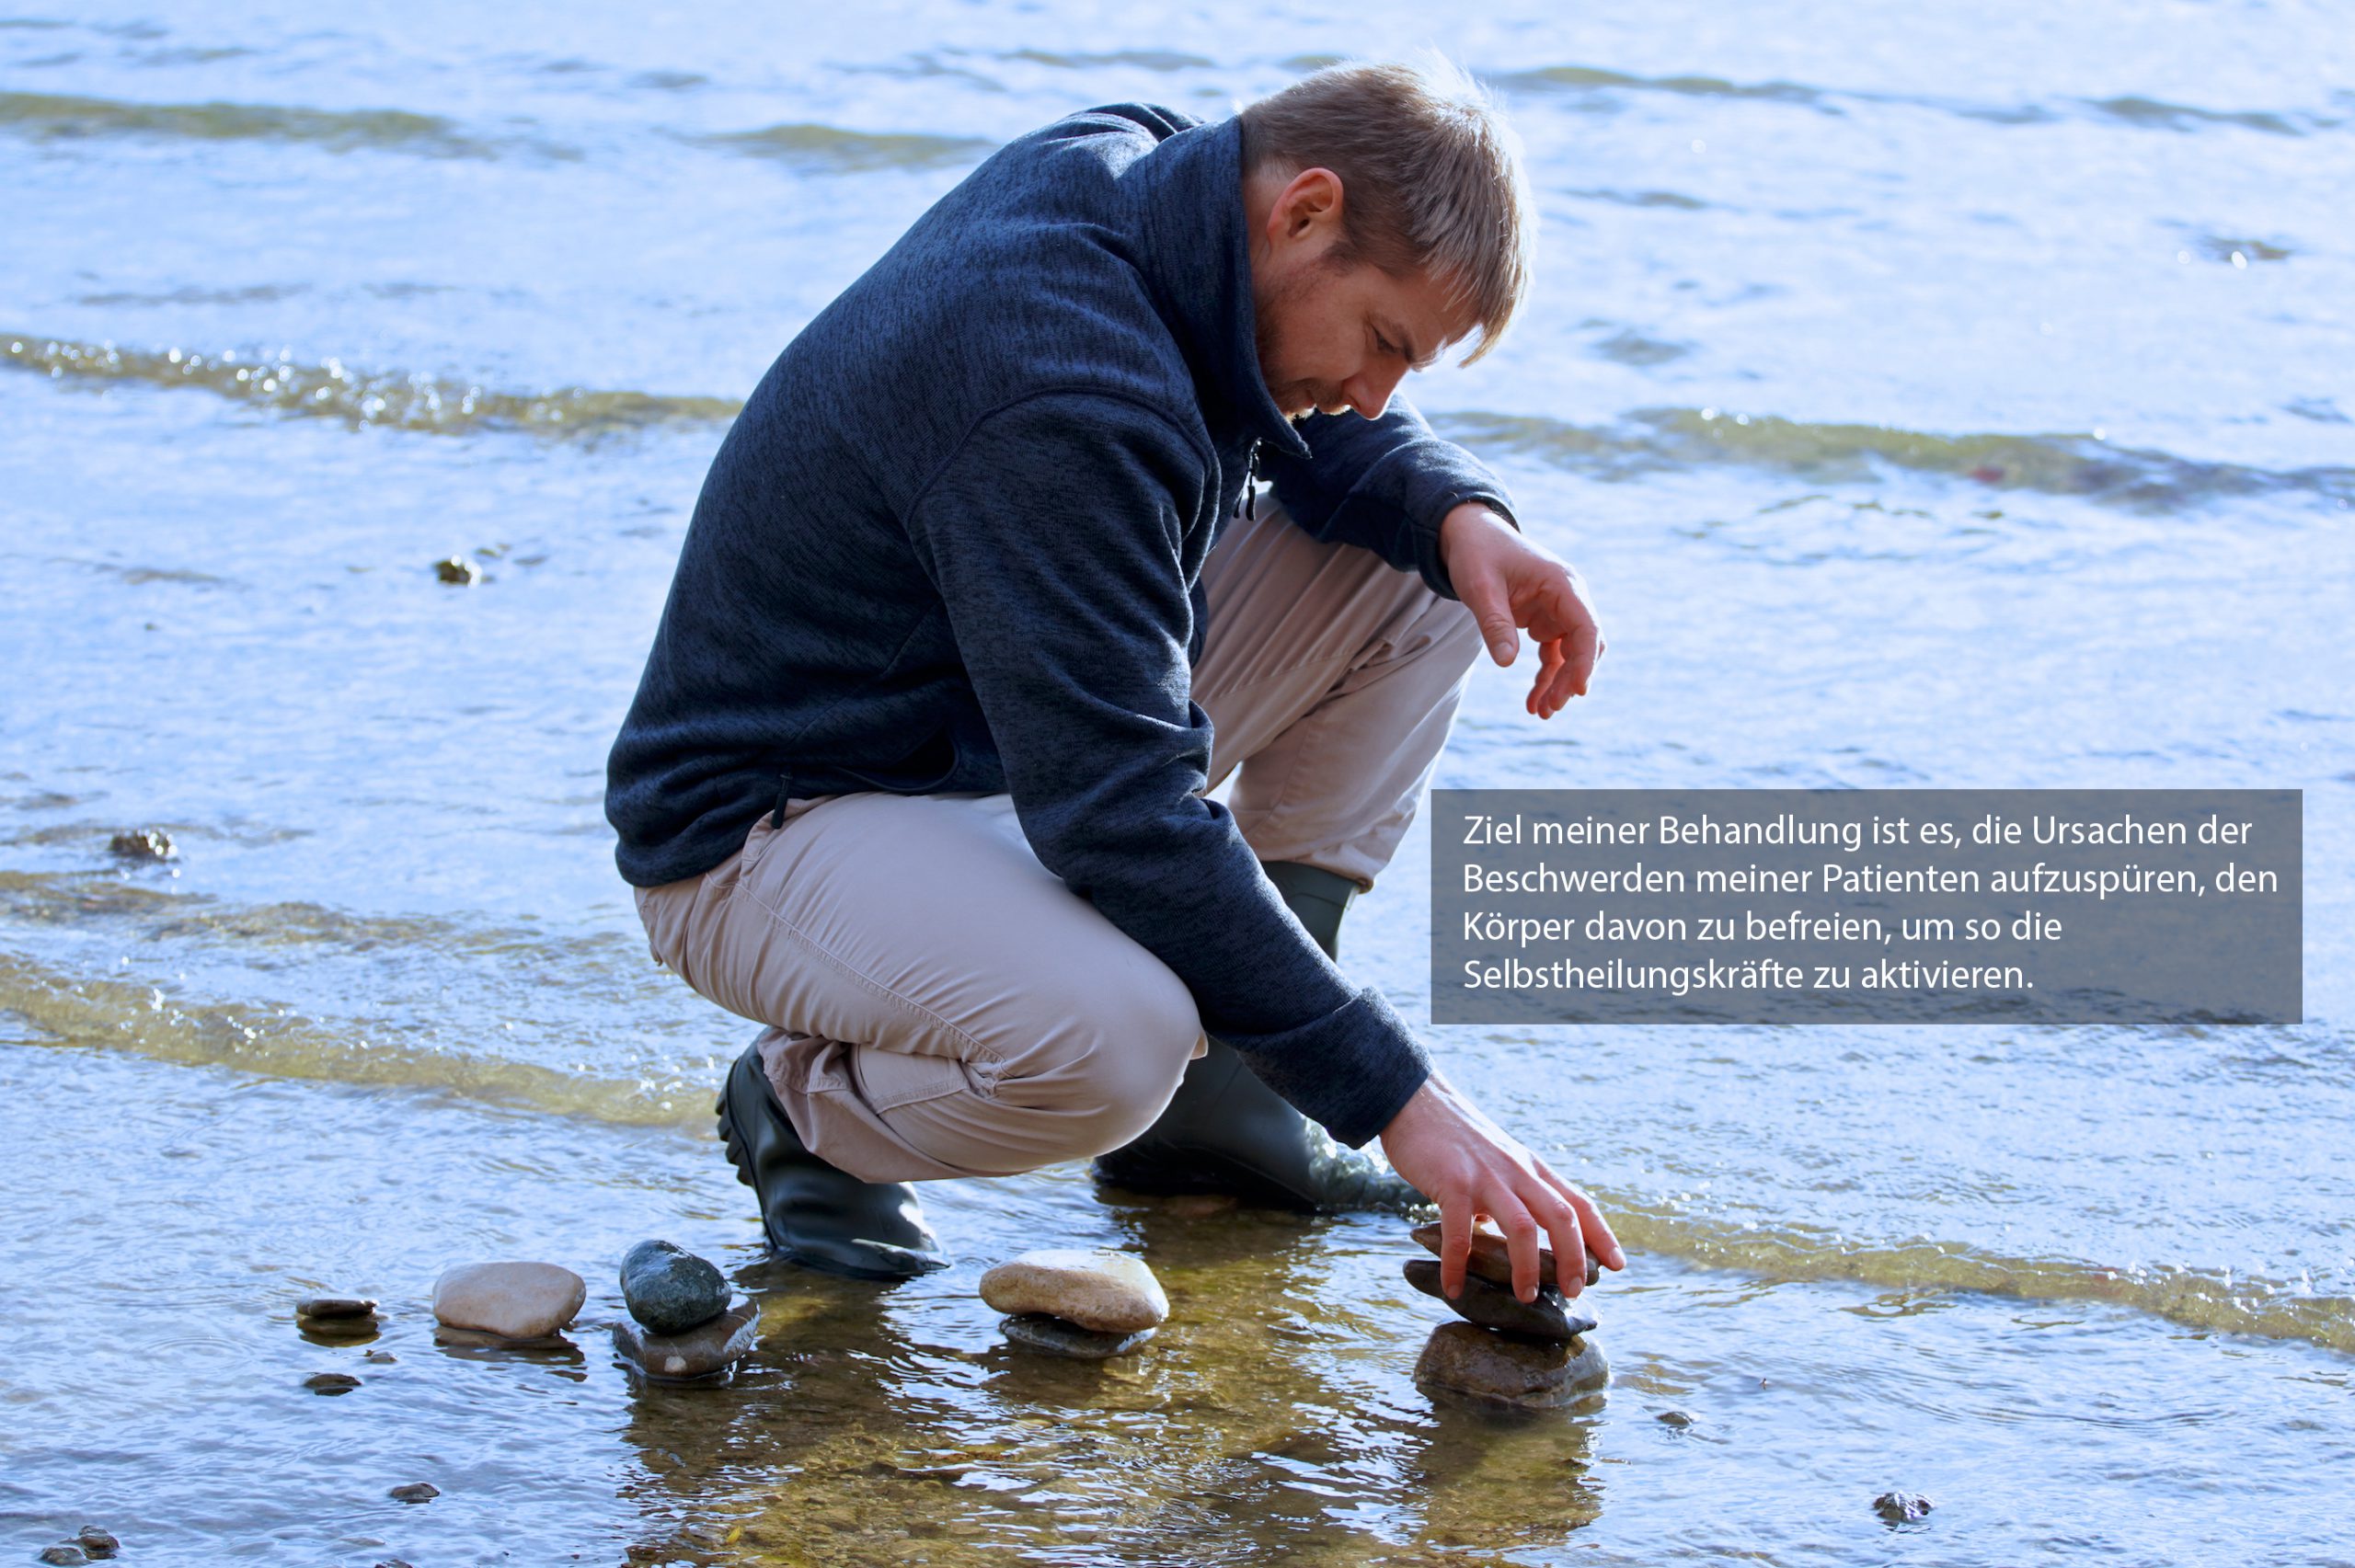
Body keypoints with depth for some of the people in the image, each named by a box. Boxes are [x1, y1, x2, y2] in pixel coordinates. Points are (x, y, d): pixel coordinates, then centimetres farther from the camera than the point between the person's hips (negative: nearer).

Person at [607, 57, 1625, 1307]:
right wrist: (1397, 1097, -34)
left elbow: (1328, 437, 15)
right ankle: (806, 1101, -4)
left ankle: (1218, 1094, 5)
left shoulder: (1130, 165, -4)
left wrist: (1459, 512, -9)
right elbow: (1128, 821, -35)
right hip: (771, 818, -10)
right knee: (1109, 1042, -38)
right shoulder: (1059, 392, -32)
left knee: (1410, 573, 1)